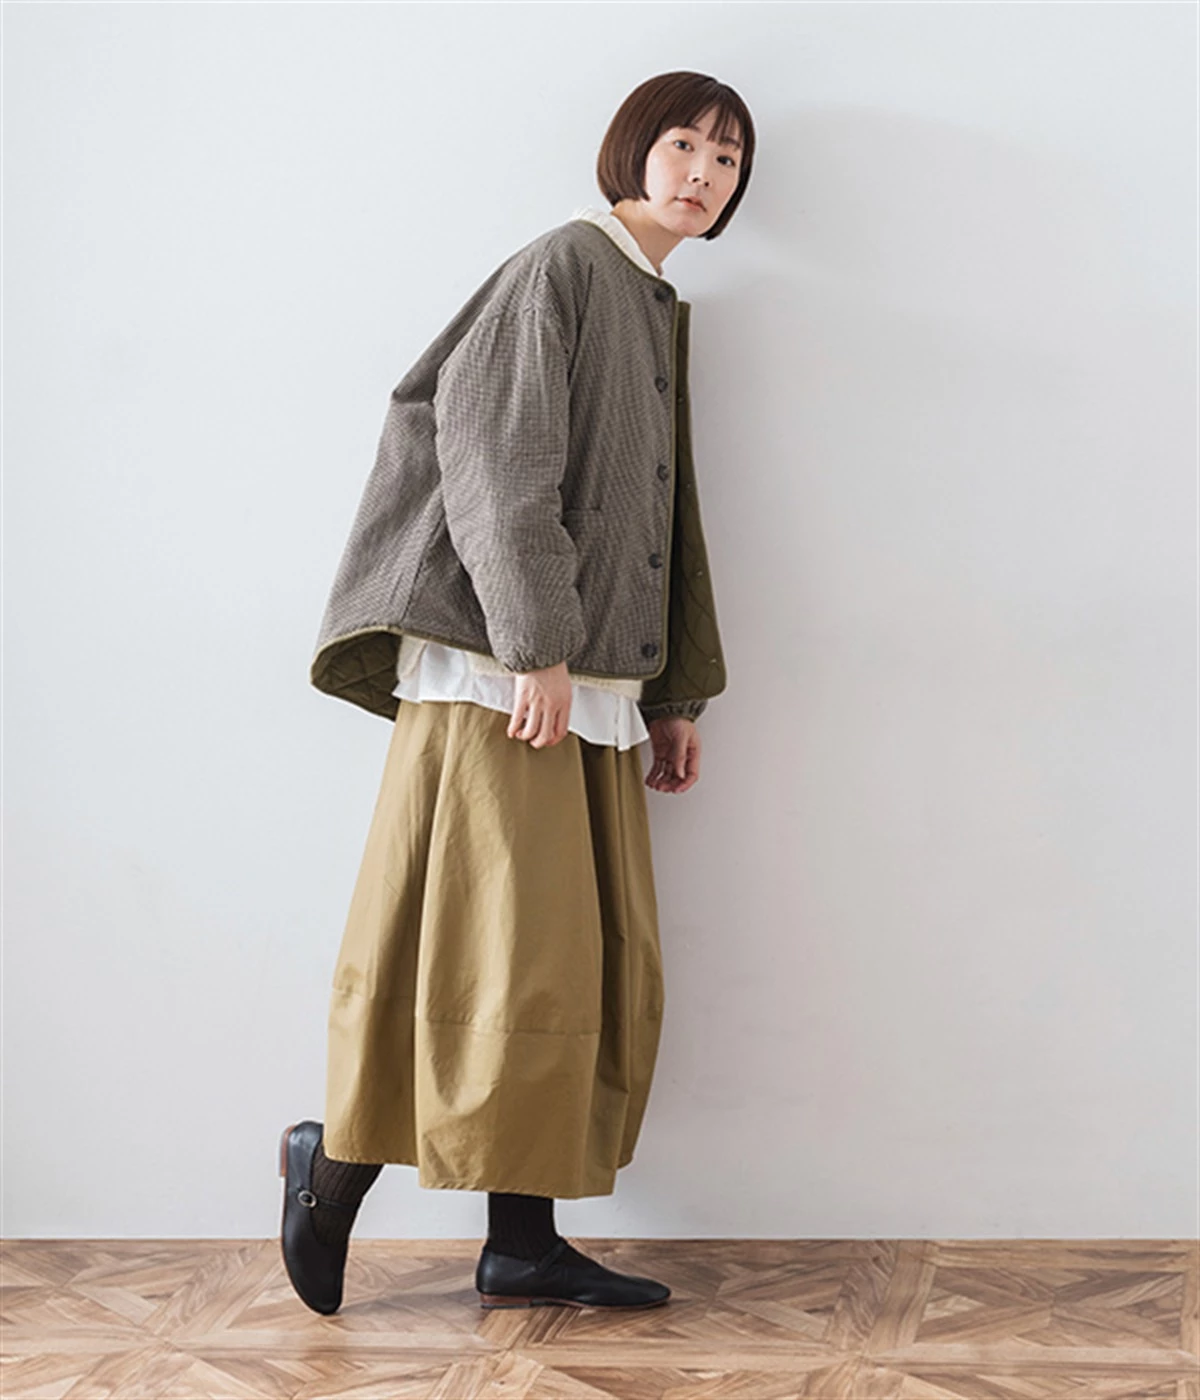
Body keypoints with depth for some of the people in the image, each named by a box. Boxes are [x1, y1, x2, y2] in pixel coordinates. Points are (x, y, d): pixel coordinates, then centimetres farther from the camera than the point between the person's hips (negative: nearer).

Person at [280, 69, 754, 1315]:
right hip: (502, 669, -9)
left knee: (601, 963, 5)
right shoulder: (562, 266, -3)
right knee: (513, 954, -8)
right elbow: (493, 451, -14)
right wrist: (536, 643, -20)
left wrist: (679, 694, 18)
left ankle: (522, 1243, 11)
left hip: (595, 683, 9)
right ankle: (336, 1154, 11)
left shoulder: (662, 313, 22)